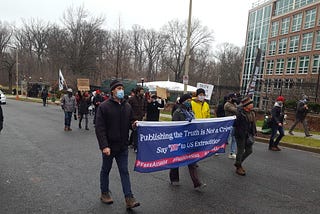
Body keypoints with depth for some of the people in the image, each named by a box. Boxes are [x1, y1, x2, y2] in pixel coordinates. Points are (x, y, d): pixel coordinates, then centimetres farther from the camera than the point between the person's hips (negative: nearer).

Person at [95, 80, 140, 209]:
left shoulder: (127, 106, 4)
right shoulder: (104, 106, -12)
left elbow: (130, 122, 16)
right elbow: (99, 128, -16)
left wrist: (133, 124, -9)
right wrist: (104, 146, -22)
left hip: (123, 146, 4)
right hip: (108, 146, -3)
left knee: (124, 171, 7)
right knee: (106, 170, 15)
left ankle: (129, 198, 12)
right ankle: (104, 193, 35)